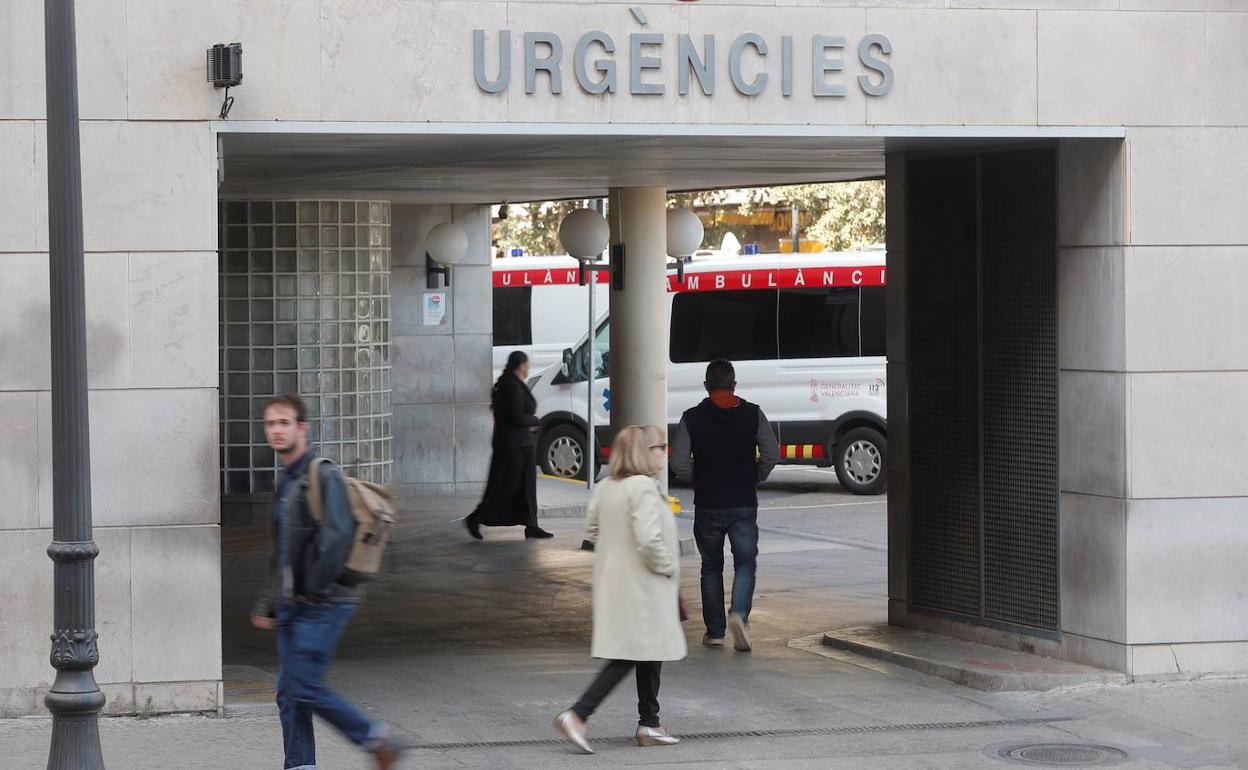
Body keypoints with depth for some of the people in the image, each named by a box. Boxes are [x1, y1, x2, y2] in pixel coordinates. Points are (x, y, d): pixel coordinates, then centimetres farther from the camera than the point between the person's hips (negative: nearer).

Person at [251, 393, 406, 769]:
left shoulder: (323, 475, -10)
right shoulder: (285, 481, 18)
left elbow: (337, 537, -21)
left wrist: (313, 590, -17)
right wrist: (268, 604, 24)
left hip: (321, 606, -9)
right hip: (292, 608, 9)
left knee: (304, 686, -12)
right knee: (289, 693, 6)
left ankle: (377, 739, 1)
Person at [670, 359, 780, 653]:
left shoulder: (692, 418, -3)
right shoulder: (752, 414, -1)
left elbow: (679, 463, -7)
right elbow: (772, 455, -3)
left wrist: (698, 480, 11)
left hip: (707, 504, 0)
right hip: (744, 504, 0)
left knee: (712, 567, 12)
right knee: (745, 563, 6)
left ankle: (715, 631, 13)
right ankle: (739, 613, -19)